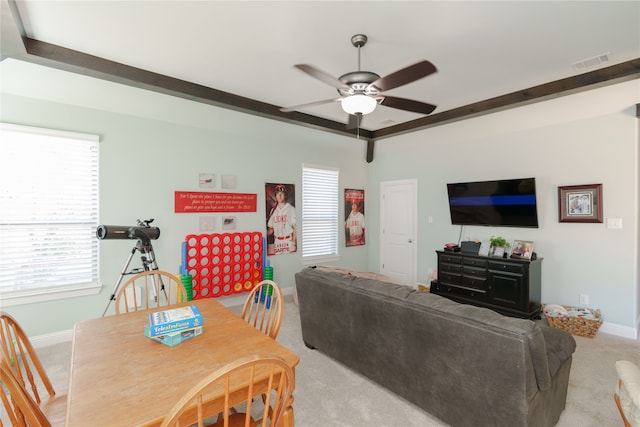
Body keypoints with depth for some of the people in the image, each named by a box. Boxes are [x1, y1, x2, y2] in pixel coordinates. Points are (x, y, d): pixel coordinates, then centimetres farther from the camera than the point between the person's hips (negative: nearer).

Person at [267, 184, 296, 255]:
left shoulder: (291, 209, -3)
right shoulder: (273, 210, 11)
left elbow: (295, 227, -6)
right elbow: (271, 228, 12)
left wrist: (293, 242, -12)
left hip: (288, 241, -4)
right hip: (277, 242, 4)